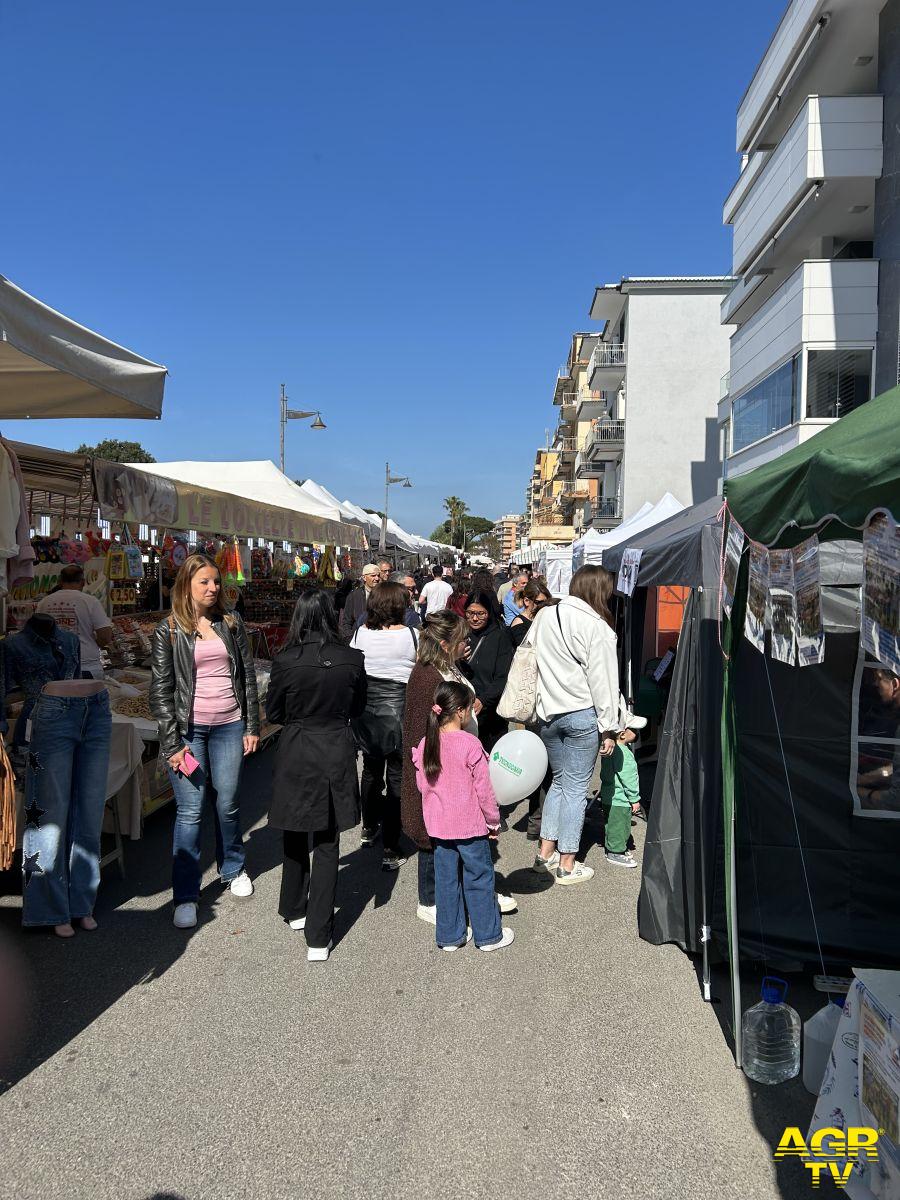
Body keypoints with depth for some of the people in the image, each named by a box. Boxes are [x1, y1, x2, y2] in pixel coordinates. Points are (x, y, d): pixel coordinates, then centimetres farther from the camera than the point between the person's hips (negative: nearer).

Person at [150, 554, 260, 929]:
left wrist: (252, 726, 6)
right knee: (190, 811, -2)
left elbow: (248, 677, 10)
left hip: (229, 726, 3)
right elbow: (161, 689, -4)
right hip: (188, 729, -2)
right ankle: (186, 897, 9)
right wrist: (172, 743, -9)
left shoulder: (232, 625, 7)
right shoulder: (169, 630, -2)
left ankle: (233, 869, 35)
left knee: (227, 804, 11)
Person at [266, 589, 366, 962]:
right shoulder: (352, 659, -9)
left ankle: (295, 910, 40)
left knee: (295, 836, 21)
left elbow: (273, 713, 0)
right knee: (327, 845, 8)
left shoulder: (285, 661, -14)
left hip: (296, 754, 0)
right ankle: (318, 936, 10)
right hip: (337, 754, 1)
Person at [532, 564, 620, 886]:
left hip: (548, 712, 6)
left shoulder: (543, 617, 4)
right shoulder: (595, 626, -14)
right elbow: (602, 681, -12)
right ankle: (567, 865, 12)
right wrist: (609, 728, -6)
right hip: (582, 714, -6)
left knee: (559, 780, 20)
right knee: (576, 787, 4)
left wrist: (542, 705, 15)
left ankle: (546, 853, 24)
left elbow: (533, 665, 8)